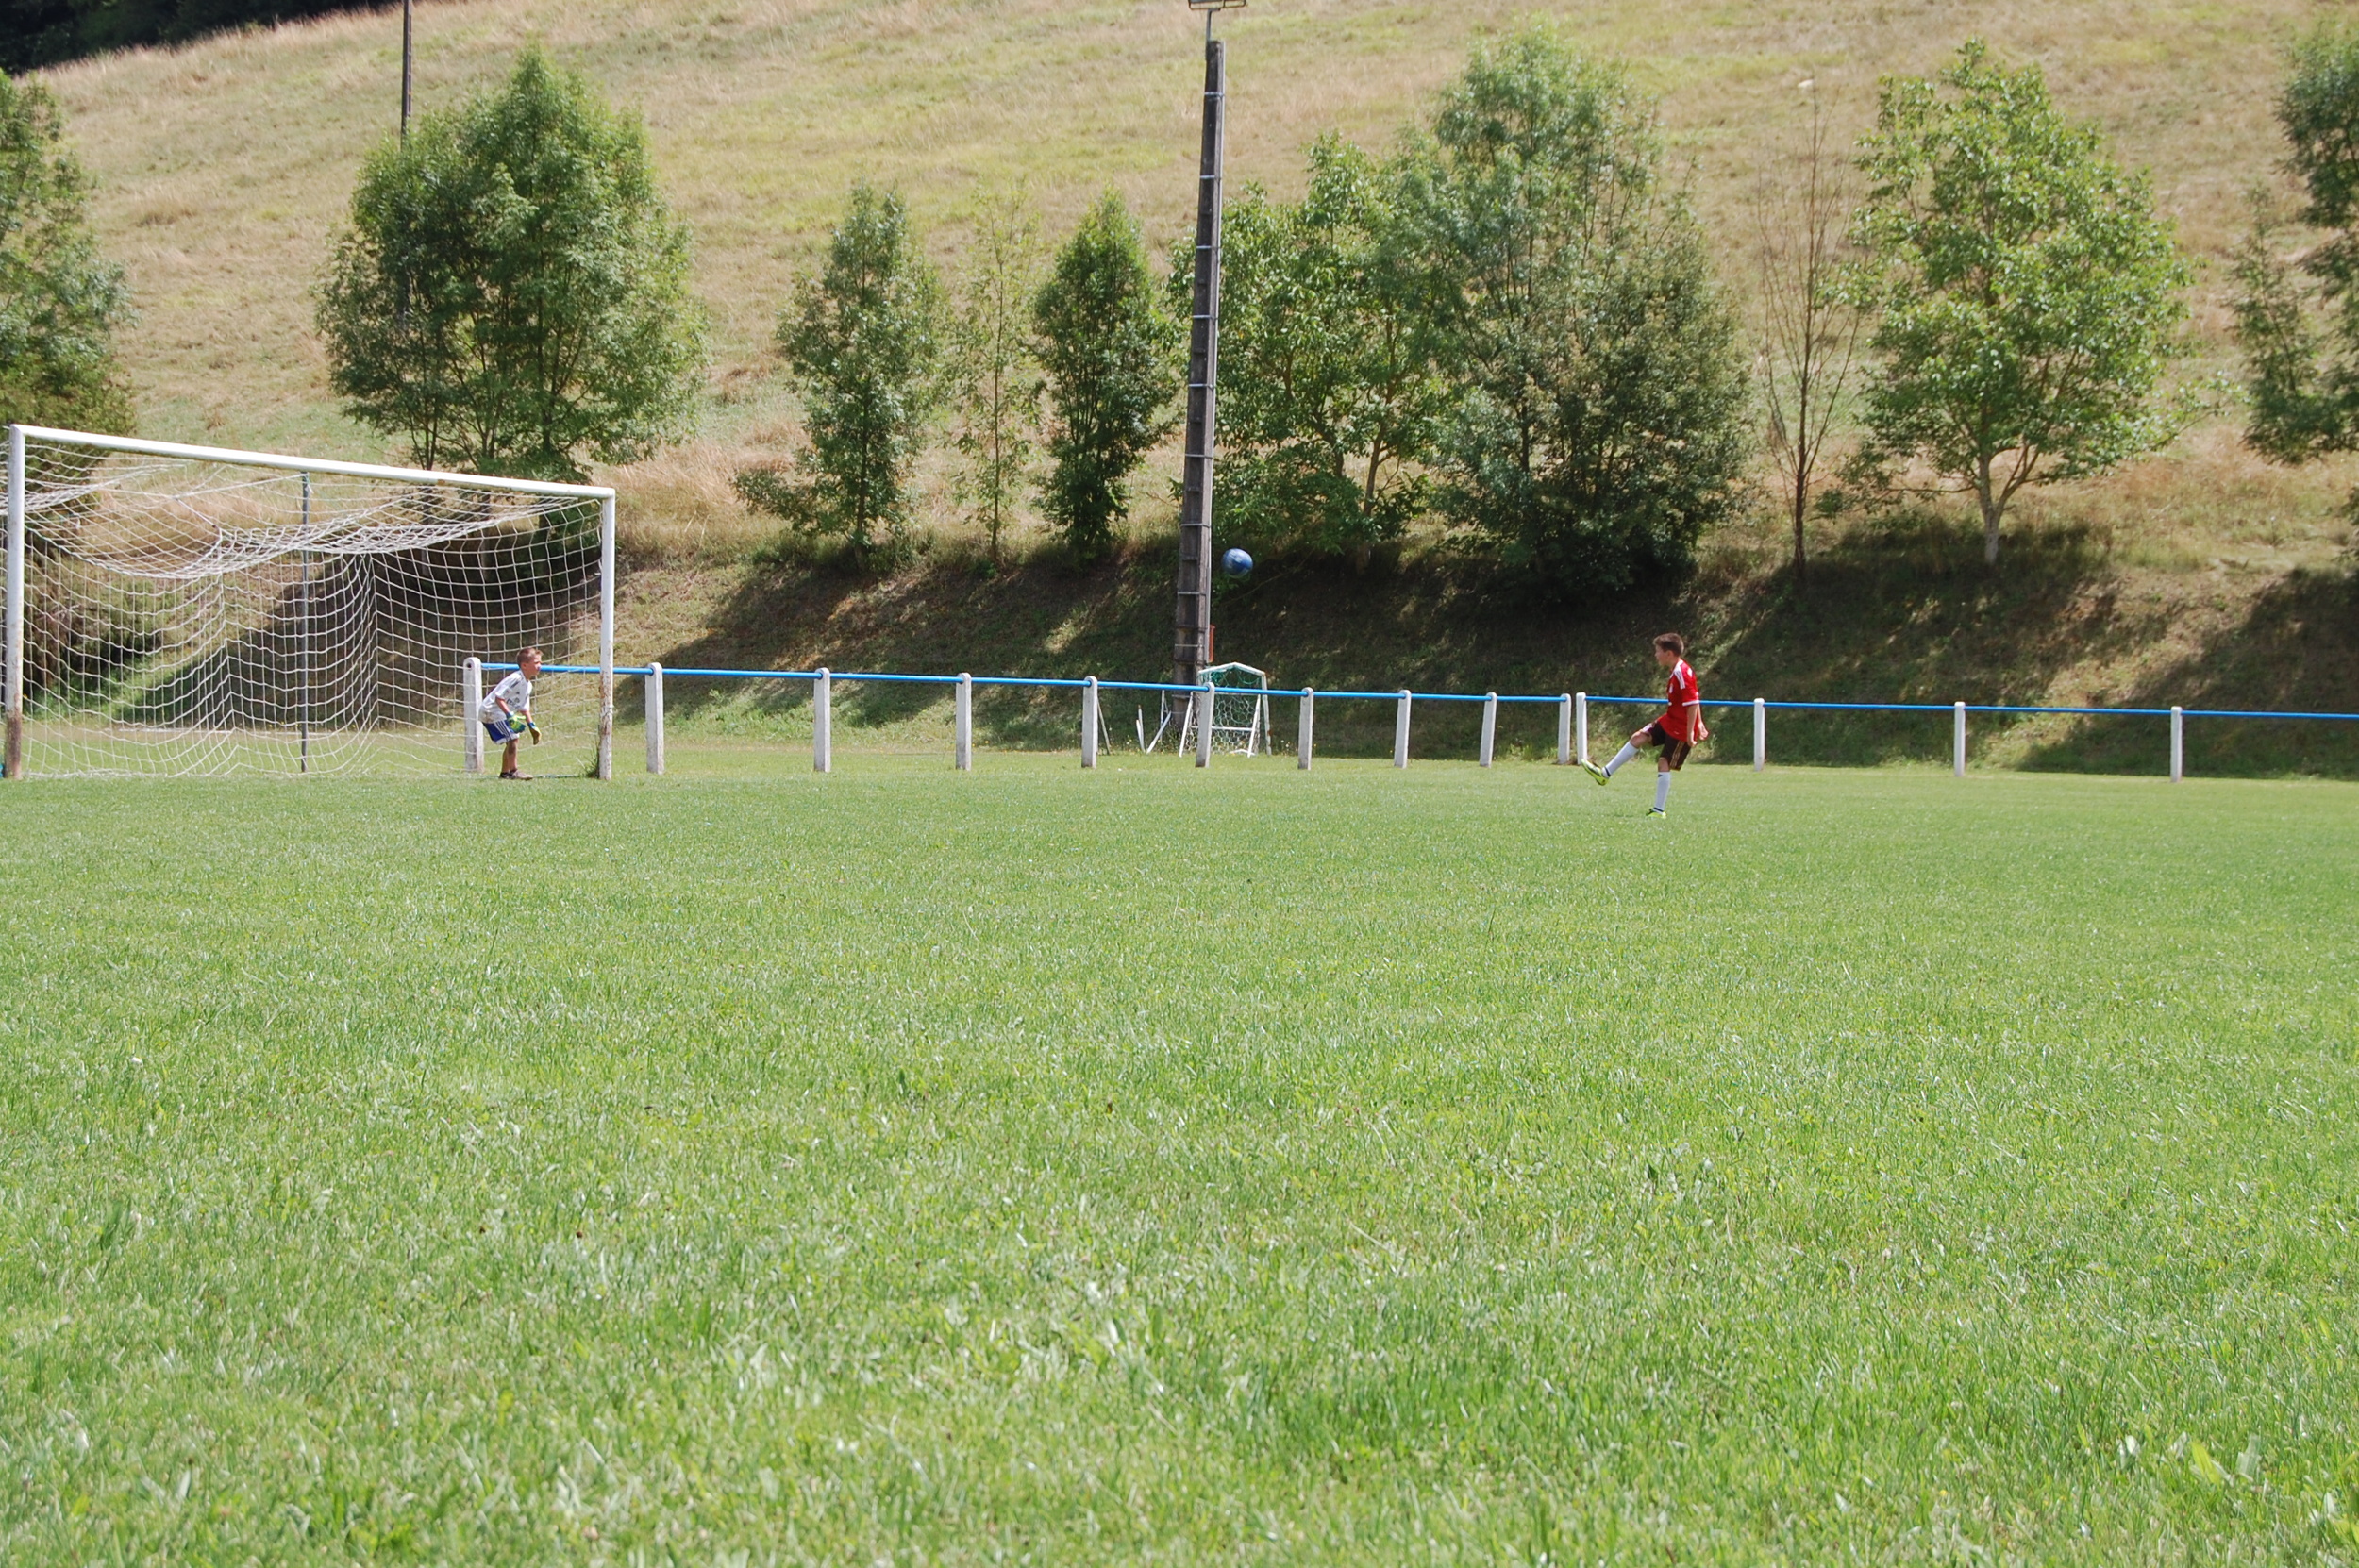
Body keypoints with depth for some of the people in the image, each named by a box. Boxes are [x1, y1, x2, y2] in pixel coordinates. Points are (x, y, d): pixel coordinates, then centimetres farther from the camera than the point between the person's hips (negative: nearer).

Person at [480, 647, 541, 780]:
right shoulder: (516, 679, -22)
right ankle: (513, 771, -14)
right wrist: (510, 716, -31)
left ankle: (505, 772, 22)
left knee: (513, 739, 13)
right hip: (491, 711, -10)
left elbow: (524, 708, 18)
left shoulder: (528, 685, 10)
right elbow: (499, 697, -27)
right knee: (512, 738, -17)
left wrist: (531, 726, 11)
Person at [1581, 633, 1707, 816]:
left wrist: (1690, 733, -25)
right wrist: (1699, 723, 21)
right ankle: (1605, 773, 18)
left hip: (1681, 728, -10)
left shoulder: (1682, 674, -24)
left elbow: (1693, 703, -27)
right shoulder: (1677, 672, 7)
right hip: (1670, 721, 10)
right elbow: (1694, 700, 17)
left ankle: (1659, 810, -1)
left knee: (1664, 763, -7)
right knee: (1639, 738, 11)